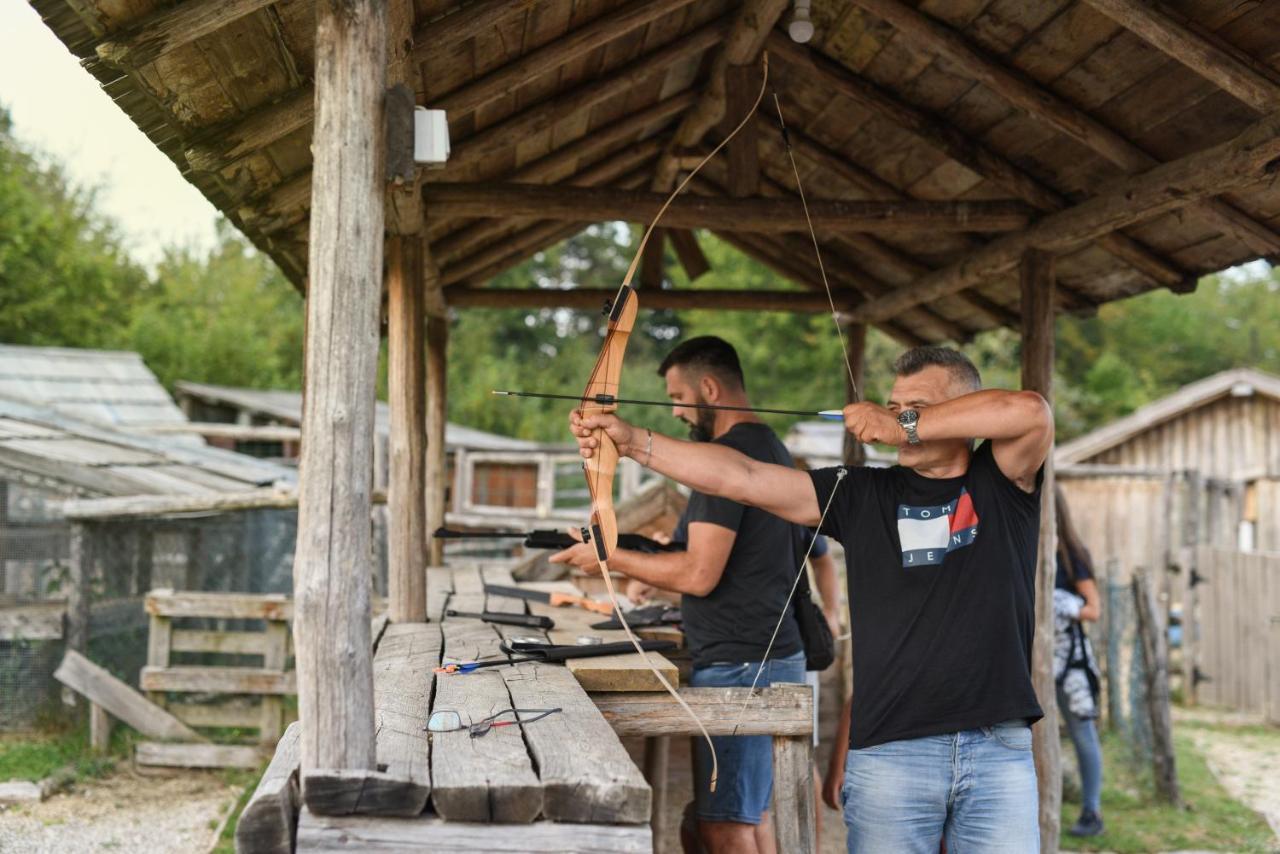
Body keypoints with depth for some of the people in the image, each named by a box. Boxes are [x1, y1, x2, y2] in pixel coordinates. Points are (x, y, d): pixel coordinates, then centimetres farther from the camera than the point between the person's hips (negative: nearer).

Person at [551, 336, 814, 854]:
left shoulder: (726, 456, -16)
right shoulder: (773, 450, 16)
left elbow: (700, 575, -19)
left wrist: (612, 559, -8)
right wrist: (657, 560, 17)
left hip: (738, 666, -10)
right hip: (777, 656, 10)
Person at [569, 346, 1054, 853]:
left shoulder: (1001, 482, 5)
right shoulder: (862, 494, 6)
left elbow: (1031, 412, -15)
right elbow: (740, 478, -3)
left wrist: (907, 428, -12)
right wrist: (633, 442, -12)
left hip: (1000, 750, 0)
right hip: (888, 750, 0)